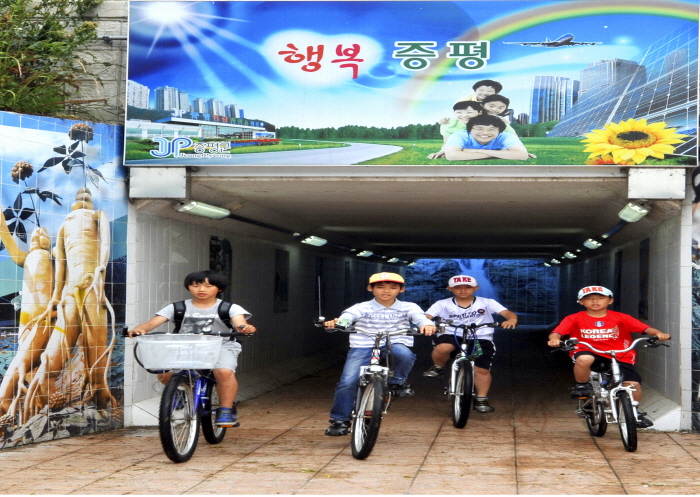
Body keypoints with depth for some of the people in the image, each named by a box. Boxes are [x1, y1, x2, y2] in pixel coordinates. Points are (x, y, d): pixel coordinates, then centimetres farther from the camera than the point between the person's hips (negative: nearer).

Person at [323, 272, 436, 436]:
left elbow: (420, 317, -10)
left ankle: (397, 382, -4)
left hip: (395, 345, 0)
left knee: (404, 353, -35)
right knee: (348, 382, -15)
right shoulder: (362, 308, 4)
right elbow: (347, 316, -13)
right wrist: (336, 322, -39)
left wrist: (427, 324, -36)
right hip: (363, 348, 0)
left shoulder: (408, 308, 7)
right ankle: (340, 420, 6)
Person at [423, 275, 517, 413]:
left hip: (480, 339, 1)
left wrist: (512, 320, -31)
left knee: (482, 369, -12)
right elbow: (425, 316, -7)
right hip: (452, 336, -1)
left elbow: (508, 313, -7)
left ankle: (482, 400, 10)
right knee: (442, 347, -32)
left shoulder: (486, 303, 3)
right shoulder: (443, 304, 3)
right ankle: (438, 368, -1)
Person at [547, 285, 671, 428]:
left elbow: (645, 328, -7)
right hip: (588, 352, -2)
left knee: (633, 383, -14)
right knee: (584, 359, -37)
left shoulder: (621, 318, 2)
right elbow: (557, 332, -12)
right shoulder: (575, 319, 0)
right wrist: (554, 340, -36)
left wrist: (658, 333, -28)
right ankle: (581, 386, -7)